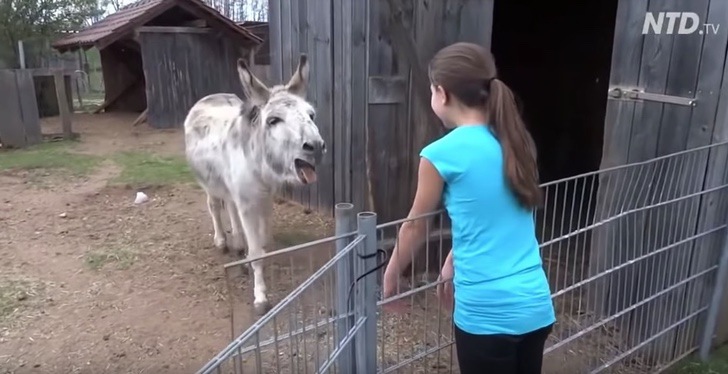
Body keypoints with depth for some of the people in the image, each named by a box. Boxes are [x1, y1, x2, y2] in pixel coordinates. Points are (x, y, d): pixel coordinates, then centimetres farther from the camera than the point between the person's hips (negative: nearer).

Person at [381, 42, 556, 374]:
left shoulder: (442, 154, -12)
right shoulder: (516, 142, 6)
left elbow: (415, 227, 1)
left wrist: (390, 277, 18)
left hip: (487, 313, -6)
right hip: (536, 307, 6)